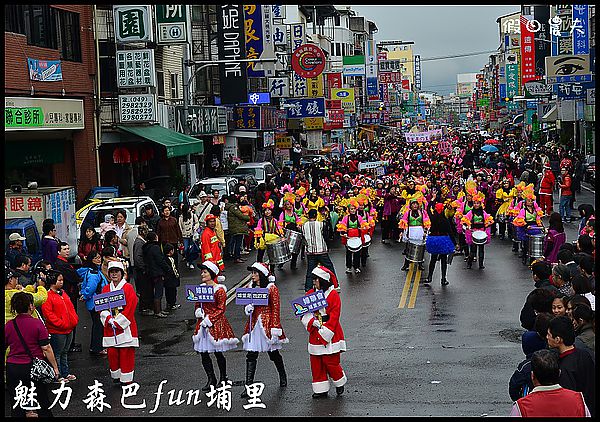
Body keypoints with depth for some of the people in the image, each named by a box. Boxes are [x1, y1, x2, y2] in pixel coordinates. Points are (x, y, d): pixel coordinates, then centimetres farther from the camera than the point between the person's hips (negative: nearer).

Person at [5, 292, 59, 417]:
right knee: (42, 401, 12)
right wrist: (55, 367, -4)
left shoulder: (8, 326, -2)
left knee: (17, 405, 12)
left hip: (12, 368, 2)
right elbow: (46, 348, -11)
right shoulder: (37, 323, -11)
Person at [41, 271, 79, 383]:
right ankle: (58, 376, 8)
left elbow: (71, 308, 19)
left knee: (64, 353, 19)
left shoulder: (63, 293, 13)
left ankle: (65, 373, 28)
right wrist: (60, 323, -20)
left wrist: (75, 320, 5)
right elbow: (48, 313, -19)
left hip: (69, 329, 8)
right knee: (57, 354, 1)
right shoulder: (47, 296, -13)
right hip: (57, 331, -8)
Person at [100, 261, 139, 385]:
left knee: (126, 352, -3)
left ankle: (126, 378, 5)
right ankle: (116, 375, 20)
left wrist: (117, 322, -14)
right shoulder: (105, 289, 10)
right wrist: (109, 320, -11)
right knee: (112, 352, 4)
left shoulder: (128, 287, -4)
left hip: (125, 326, -4)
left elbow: (130, 308, -10)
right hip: (110, 327, 4)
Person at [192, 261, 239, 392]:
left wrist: (209, 319, -17)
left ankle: (223, 378, 20)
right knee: (203, 353, 4)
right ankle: (211, 380, 15)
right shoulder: (201, 288, 10)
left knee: (218, 353, 2)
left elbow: (221, 309, -11)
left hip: (216, 323, -6)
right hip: (203, 323, 6)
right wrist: (198, 311, -3)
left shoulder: (219, 290, -11)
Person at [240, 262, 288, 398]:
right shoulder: (250, 288, 7)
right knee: (251, 355, -3)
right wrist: (248, 308, -7)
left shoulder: (272, 288, -8)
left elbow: (276, 309, -9)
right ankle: (248, 386, -2)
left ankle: (283, 377, 36)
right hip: (254, 324, 4)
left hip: (268, 323, -4)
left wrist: (275, 327, -14)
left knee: (274, 354, 10)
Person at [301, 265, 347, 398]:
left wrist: (324, 333, -17)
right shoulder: (309, 294, 6)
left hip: (330, 335, -5)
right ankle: (321, 389, 19)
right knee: (316, 363, 8)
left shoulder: (333, 295, -10)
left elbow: (334, 317, -13)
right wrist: (312, 322, -15)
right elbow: (304, 313, 5)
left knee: (331, 362, -3)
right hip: (315, 336, 5)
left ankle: (340, 382, 24)